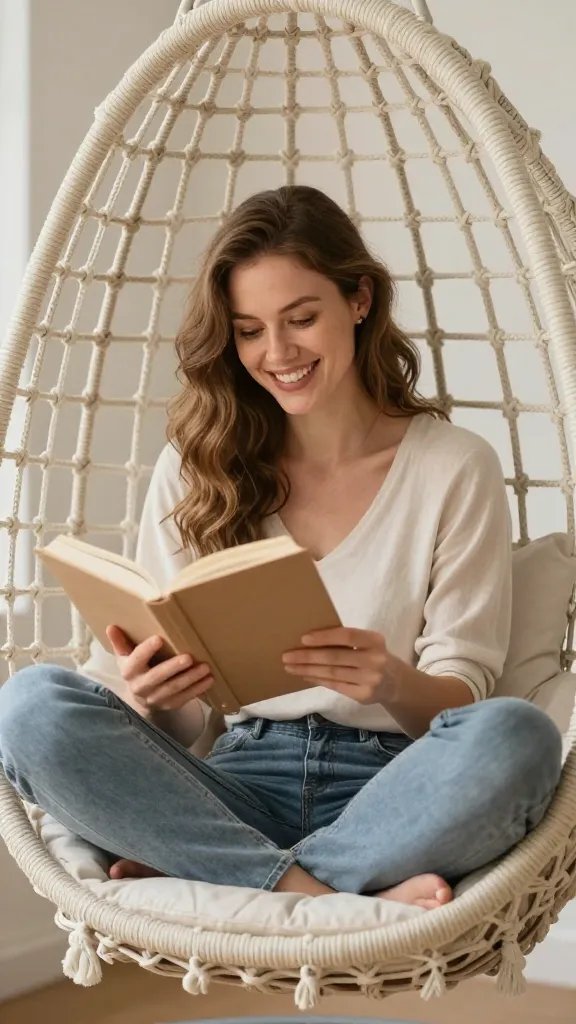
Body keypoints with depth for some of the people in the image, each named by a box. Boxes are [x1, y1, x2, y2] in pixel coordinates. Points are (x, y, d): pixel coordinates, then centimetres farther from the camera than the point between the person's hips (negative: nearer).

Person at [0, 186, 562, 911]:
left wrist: (395, 684, -21)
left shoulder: (455, 467, 5)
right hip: (242, 782, 1)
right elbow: (175, 725, 8)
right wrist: (149, 696, -17)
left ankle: (199, 876, -24)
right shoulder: (193, 469, 9)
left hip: (389, 793, -1)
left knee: (515, 737, -34)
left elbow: (468, 699, 3)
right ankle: (312, 893, -27)